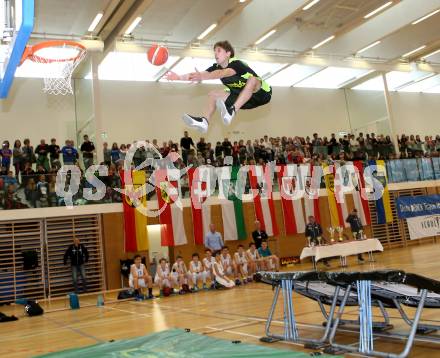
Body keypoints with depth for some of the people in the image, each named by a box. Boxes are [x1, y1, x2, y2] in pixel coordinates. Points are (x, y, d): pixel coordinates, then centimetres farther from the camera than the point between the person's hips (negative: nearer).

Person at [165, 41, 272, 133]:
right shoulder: (217, 67, -3)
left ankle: (232, 111, -49)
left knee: (252, 79, -37)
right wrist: (179, 77, -28)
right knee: (214, 94, 0)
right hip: (245, 99, 7)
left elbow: (222, 73, -45)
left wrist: (201, 76, -58)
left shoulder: (236, 64, -24)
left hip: (261, 94, -7)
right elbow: (198, 75, -16)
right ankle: (204, 121, -21)